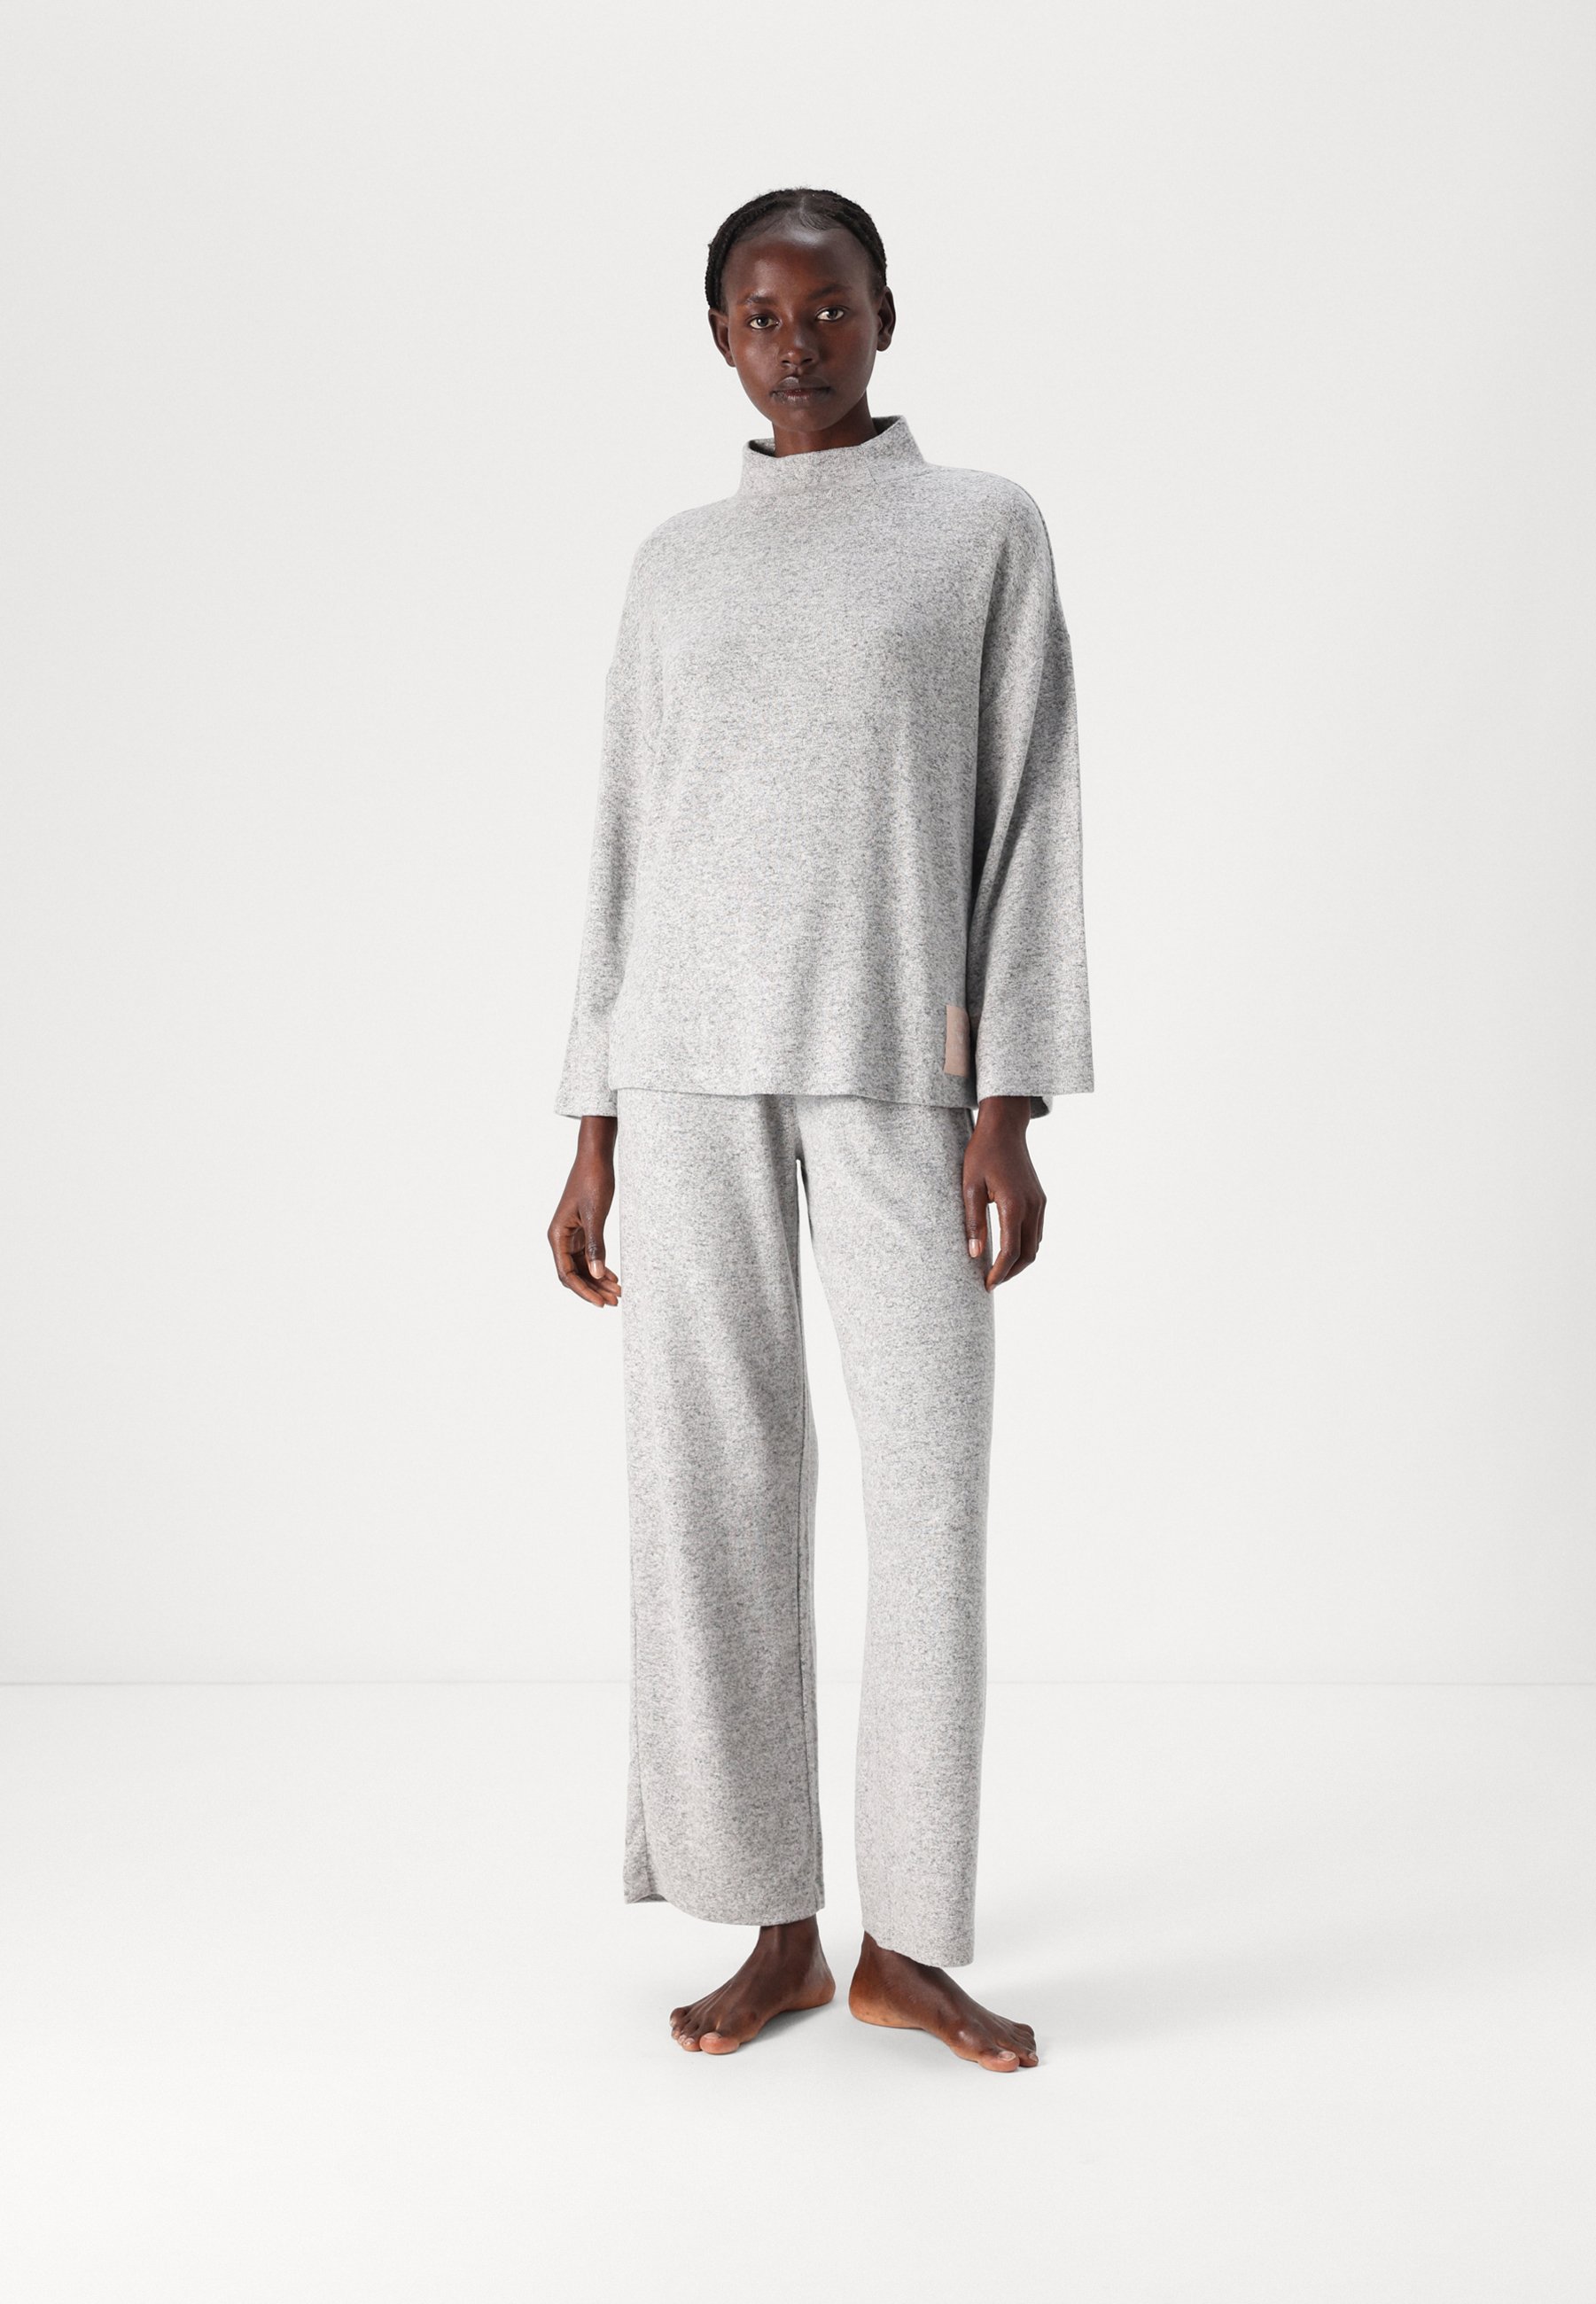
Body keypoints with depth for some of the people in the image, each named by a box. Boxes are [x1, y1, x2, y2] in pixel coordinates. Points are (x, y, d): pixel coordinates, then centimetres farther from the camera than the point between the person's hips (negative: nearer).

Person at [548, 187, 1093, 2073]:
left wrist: (1005, 1109, -7)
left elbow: (1028, 814, 2)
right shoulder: (674, 561, 15)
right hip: (690, 1066, 2)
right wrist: (593, 1132, 8)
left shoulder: (983, 530, 8)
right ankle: (777, 1928, 11)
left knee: (929, 1476, -3)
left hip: (898, 1058, -2)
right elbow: (627, 845, 13)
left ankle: (907, 1939, 9)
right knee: (712, 1481, 0)